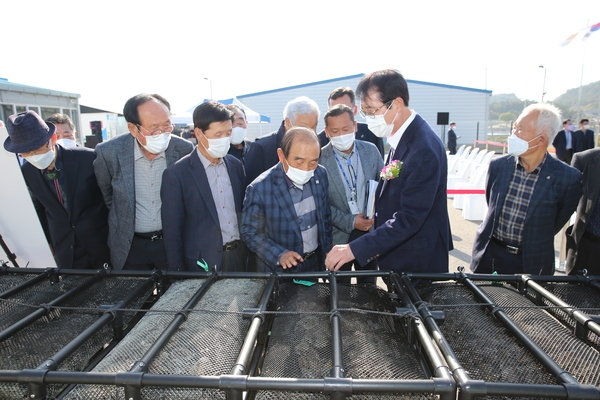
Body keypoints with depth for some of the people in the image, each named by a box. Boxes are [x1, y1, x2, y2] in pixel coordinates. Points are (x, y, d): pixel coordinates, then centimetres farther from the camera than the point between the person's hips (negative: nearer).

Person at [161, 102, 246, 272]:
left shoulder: (236, 165, 3)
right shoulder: (176, 174, -12)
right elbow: (172, 231, -8)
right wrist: (179, 273, -6)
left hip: (240, 255, 4)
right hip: (204, 262, -4)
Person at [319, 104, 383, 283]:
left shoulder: (371, 150, -1)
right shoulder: (320, 159, -12)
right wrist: (350, 222, -17)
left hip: (371, 231, 3)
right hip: (338, 235, -3)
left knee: (369, 287, 19)